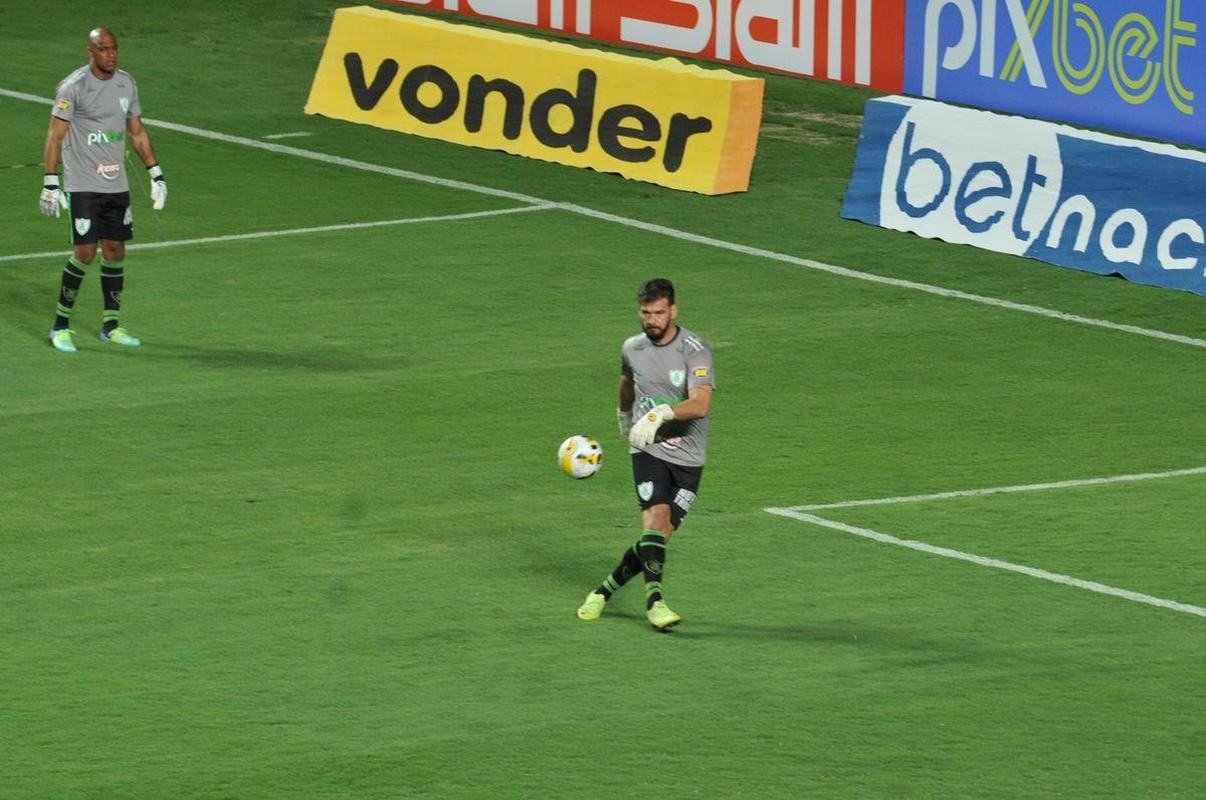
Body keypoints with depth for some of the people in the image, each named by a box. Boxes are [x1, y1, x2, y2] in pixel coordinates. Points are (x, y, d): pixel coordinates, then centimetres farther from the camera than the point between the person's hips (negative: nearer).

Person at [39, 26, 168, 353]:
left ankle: (111, 325, 17)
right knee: (85, 252, -9)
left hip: (117, 186, 6)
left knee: (115, 250, 6)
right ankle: (60, 326, 4)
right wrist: (50, 183, -15)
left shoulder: (126, 83, 8)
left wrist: (156, 175, 14)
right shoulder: (73, 87, -11)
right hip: (82, 187, -6)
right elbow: (55, 136, -10)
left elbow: (137, 132, 17)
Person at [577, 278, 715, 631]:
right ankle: (655, 602, -28)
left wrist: (663, 411, -45)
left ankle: (606, 590, 16)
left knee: (662, 535, -3)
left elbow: (701, 404, -28)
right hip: (648, 449, 1)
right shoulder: (632, 349, 2)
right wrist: (624, 415, 43)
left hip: (687, 456, -1)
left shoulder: (694, 350, -13)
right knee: (655, 518, -21)